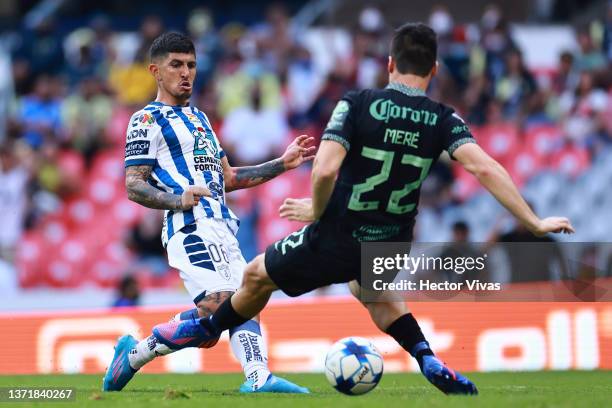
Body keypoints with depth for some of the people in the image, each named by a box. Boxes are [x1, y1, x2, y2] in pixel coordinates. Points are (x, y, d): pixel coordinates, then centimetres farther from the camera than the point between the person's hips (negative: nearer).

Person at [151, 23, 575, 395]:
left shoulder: (357, 104, -14)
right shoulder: (443, 120, -7)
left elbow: (325, 169, -25)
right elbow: (485, 169, -19)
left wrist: (317, 209, -4)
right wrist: (535, 223, -16)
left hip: (337, 240, -4)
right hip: (392, 245, 4)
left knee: (257, 276, 24)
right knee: (373, 293, 38)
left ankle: (204, 330, 46)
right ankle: (430, 362, 21)